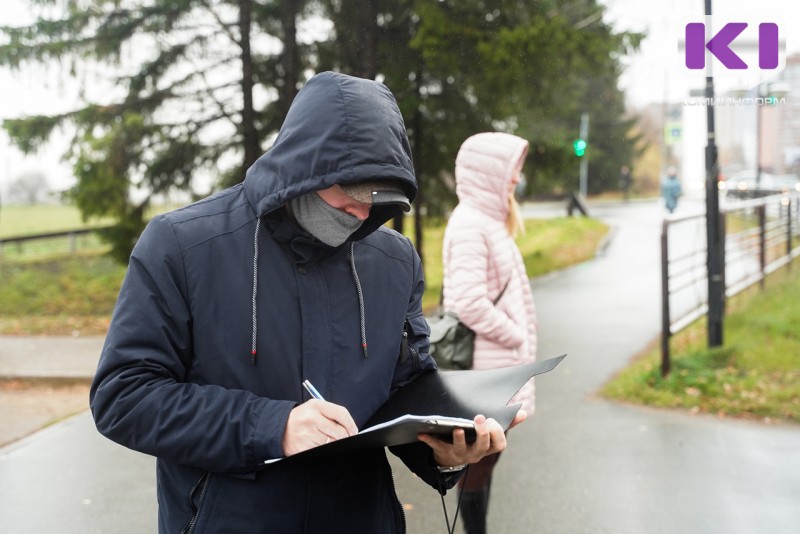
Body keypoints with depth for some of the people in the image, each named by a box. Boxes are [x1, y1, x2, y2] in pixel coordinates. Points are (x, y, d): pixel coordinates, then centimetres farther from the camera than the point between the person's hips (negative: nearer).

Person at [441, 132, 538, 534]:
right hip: (486, 363, -10)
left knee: (485, 454, 15)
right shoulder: (470, 224, -17)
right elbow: (471, 305, -24)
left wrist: (518, 341, 11)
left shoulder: (487, 219, 13)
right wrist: (516, 338, -13)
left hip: (497, 361, 10)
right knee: (480, 456, 0)